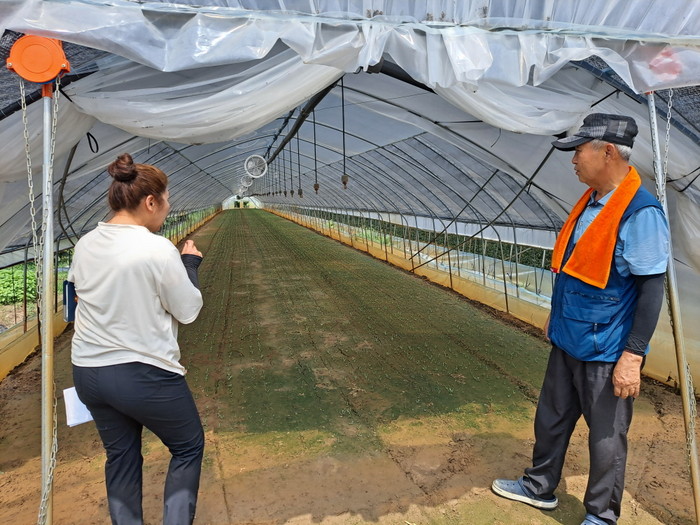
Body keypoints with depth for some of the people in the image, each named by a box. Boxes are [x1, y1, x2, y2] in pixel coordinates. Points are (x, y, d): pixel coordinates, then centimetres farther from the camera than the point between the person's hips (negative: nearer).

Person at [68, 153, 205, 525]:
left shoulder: (85, 245, -1)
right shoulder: (159, 250, -21)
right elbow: (188, 310, -12)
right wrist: (190, 264, 2)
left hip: (87, 372, 7)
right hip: (146, 375, -6)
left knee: (120, 454, 23)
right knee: (188, 446, 17)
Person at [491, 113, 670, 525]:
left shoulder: (640, 212, -20)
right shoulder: (590, 201, 5)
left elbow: (652, 289, -20)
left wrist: (633, 356, -20)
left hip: (606, 352, -8)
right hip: (568, 340, 8)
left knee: (606, 437, 11)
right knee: (551, 418, 21)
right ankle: (540, 487, 41)